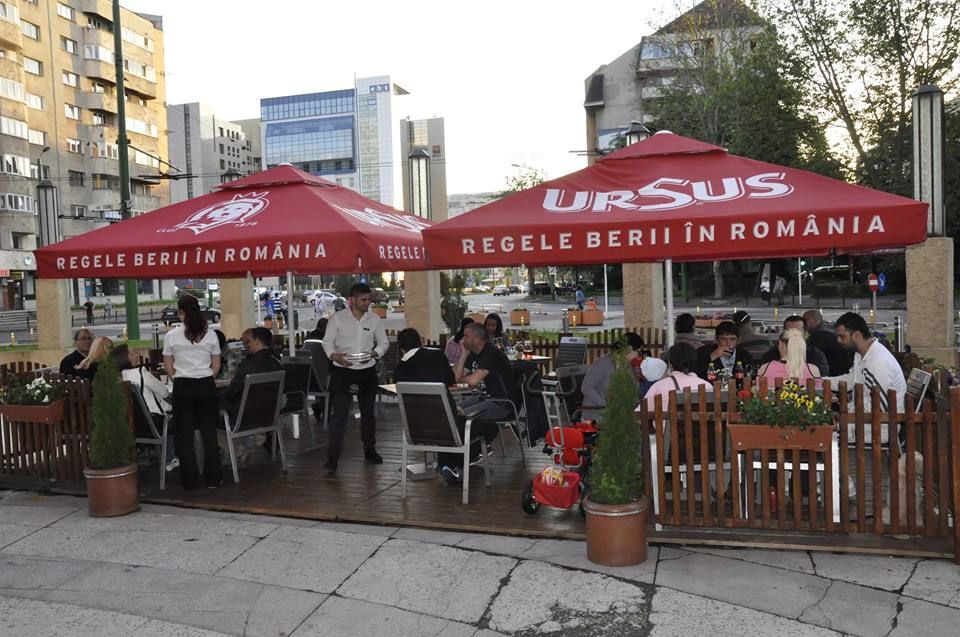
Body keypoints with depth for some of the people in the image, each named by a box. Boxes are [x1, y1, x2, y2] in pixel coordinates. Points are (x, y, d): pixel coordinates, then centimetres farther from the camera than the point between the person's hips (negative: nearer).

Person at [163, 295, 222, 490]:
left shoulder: (171, 336, -3)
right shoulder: (210, 334, 0)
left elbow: (168, 368, 2)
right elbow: (216, 366, 5)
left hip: (183, 387, -1)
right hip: (206, 386, 1)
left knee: (184, 434, 7)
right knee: (209, 432, 7)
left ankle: (189, 480, 11)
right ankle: (212, 478, 10)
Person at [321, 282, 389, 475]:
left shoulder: (375, 319, 1)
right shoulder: (337, 318, -6)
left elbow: (383, 342, 8)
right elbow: (327, 341, -3)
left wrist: (374, 354, -13)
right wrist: (334, 355, -24)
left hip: (367, 372, 3)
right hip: (342, 372, -3)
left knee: (368, 412, 16)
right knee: (339, 414, -7)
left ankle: (369, 450, 32)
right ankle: (332, 458, -3)